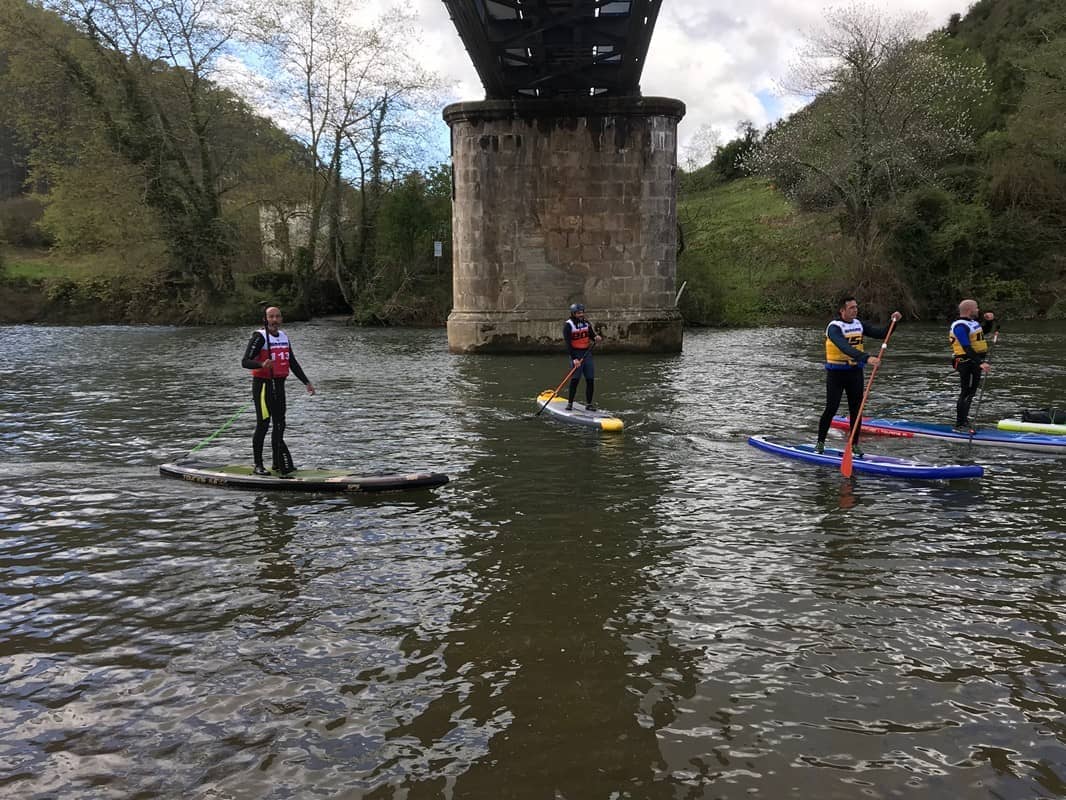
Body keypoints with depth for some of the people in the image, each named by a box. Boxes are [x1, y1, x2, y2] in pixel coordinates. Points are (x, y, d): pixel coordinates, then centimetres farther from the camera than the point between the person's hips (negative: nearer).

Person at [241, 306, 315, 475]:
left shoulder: (283, 336, 13)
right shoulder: (259, 337, -10)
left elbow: (293, 363, 20)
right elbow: (245, 362, -18)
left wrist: (306, 382, 16)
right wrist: (262, 364, -36)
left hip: (279, 385, 7)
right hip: (263, 385, -7)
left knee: (279, 425, 9)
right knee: (263, 424, -7)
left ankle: (278, 463, 17)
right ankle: (258, 465, 1)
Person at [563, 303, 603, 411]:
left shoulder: (586, 323, 9)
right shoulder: (568, 325, -8)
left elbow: (592, 335, 14)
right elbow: (568, 343, -13)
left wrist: (596, 337, -12)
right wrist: (574, 358, -21)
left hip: (587, 353, 5)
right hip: (575, 354, -5)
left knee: (590, 379, 2)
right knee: (575, 379, -13)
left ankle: (589, 404, 9)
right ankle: (570, 403, -5)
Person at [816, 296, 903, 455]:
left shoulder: (858, 324, 6)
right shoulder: (834, 327, -16)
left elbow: (881, 334, 7)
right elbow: (845, 348, -32)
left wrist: (893, 322, -10)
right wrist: (867, 358, -43)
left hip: (855, 372, 6)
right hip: (836, 373, -6)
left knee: (856, 410, 6)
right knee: (831, 409, -5)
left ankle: (854, 445, 16)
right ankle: (820, 443, 9)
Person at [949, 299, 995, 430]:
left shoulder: (972, 322, 15)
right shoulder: (960, 326, -17)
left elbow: (985, 331, 34)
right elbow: (967, 348, -26)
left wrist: (990, 320, 14)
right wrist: (981, 363, -33)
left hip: (975, 363, 10)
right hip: (967, 363, -10)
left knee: (969, 393, 16)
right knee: (966, 393, -9)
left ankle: (964, 422, 25)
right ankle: (960, 424, -5)